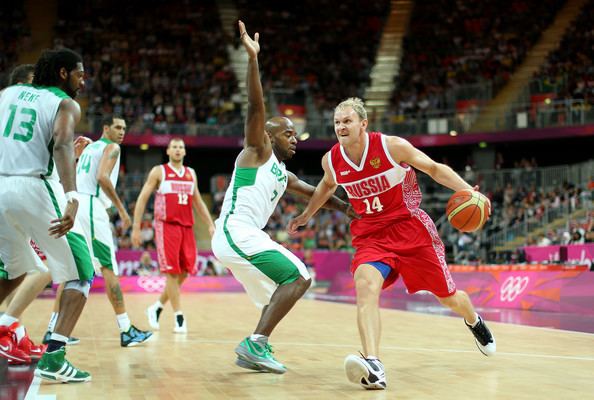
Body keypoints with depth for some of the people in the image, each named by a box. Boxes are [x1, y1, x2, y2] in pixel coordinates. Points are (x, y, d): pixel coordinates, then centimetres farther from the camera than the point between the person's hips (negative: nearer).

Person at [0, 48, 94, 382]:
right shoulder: (66, 104, 5)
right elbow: (62, 145, -16)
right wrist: (72, 199, -28)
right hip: (33, 188, -6)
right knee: (82, 273, 6)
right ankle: (54, 357, -7)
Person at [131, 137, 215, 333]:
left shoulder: (191, 173, 16)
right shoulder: (158, 171, 2)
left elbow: (198, 202, 23)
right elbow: (142, 199, 0)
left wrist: (210, 224, 14)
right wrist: (136, 228, -6)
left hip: (186, 227, 6)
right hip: (166, 226, -5)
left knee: (184, 272, 4)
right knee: (172, 272, -8)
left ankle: (157, 307, 20)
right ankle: (179, 317, -4)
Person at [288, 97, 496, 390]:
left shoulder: (391, 146, -16)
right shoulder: (331, 160, -4)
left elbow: (433, 168, -6)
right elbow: (328, 184, 21)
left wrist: (468, 190, -18)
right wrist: (306, 215, 28)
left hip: (410, 228, -2)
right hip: (371, 235, 2)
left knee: (448, 297, 11)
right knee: (366, 285, -31)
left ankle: (474, 321, 50)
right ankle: (374, 368, -43)